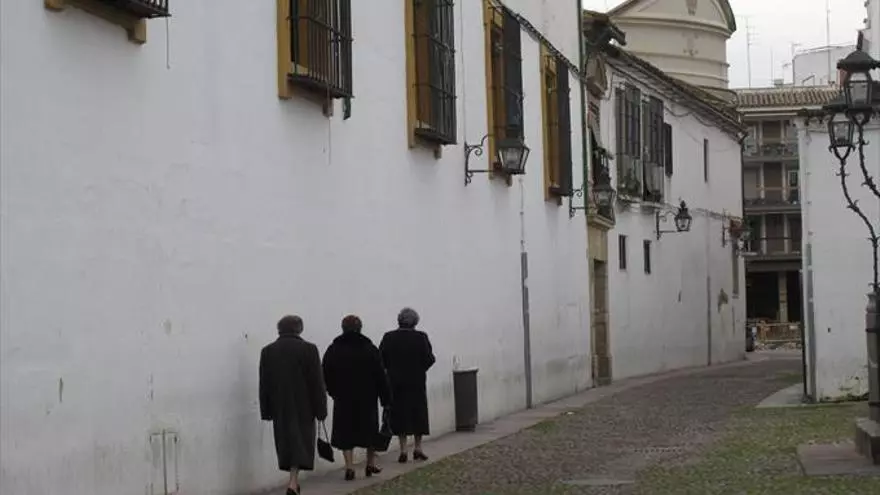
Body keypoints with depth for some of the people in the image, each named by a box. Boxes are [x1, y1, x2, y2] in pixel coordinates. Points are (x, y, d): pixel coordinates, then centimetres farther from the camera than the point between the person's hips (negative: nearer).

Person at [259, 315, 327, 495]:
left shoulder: (267, 351, 1)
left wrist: (266, 411, 9)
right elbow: (317, 383, -7)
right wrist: (320, 409, -1)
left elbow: (264, 385, 3)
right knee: (301, 442, 1)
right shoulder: (309, 349, -8)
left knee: (285, 442, 14)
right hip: (303, 407, -3)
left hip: (279, 408, 3)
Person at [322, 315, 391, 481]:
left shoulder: (333, 350, -1)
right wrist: (386, 398, -1)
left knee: (345, 432, 4)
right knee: (370, 429, 14)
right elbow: (380, 376, -5)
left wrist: (334, 392, 17)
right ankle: (371, 464, 23)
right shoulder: (369, 349, -4)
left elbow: (326, 376, 4)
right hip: (367, 398, 0)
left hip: (343, 399, 0)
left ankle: (349, 466, -7)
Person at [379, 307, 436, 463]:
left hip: (395, 382, 1)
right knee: (418, 414, 11)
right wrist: (420, 369, 9)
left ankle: (403, 449, 3)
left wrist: (392, 369, 10)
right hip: (416, 382, -1)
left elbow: (380, 359, -5)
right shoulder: (421, 337, -7)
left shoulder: (389, 338, -4)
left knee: (400, 415, 6)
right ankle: (417, 447, 14)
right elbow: (429, 359, -9)